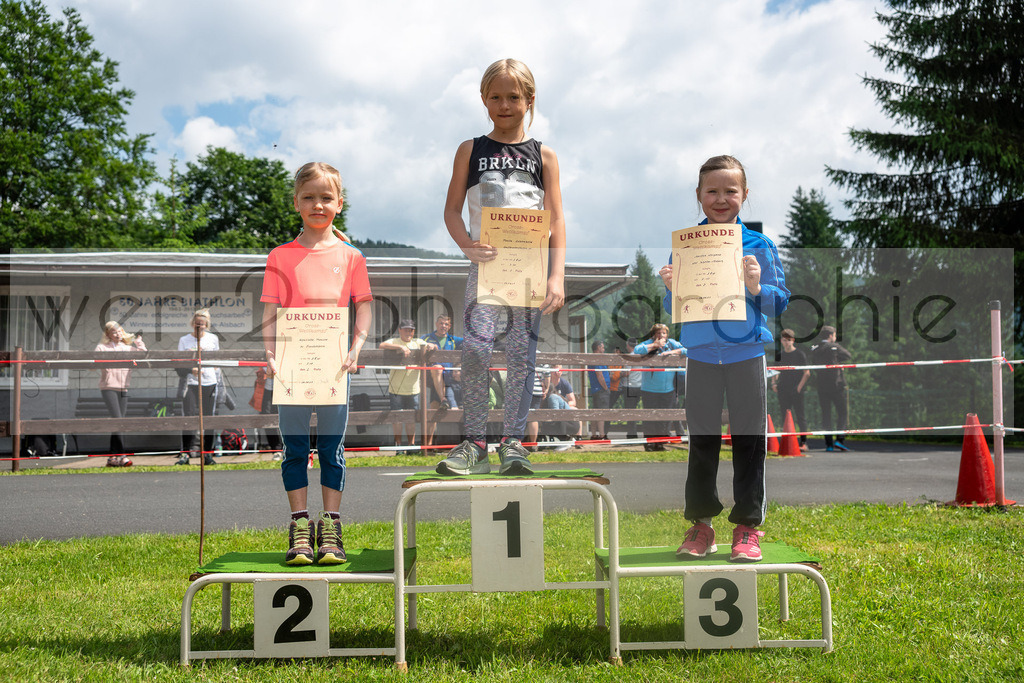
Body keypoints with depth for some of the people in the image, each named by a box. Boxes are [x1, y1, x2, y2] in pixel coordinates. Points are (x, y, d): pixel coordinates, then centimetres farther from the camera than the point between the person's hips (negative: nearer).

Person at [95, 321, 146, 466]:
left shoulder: (128, 347, 15)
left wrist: (139, 341, 6)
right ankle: (121, 455, -17)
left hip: (123, 389, 5)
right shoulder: (102, 347, 4)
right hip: (108, 387, -5)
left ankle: (112, 458, 9)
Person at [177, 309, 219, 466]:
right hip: (190, 383, -1)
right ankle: (185, 453, -2)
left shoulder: (213, 339, 10)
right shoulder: (184, 340, 6)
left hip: (209, 382, 1)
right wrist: (191, 369, -15)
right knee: (188, 417, -7)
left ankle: (208, 454, 10)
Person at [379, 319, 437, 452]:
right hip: (396, 389, -3)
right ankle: (398, 443, 17)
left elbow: (435, 347, 11)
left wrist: (430, 345, -13)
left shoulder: (417, 342, 11)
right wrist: (401, 347, -29)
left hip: (413, 389, 3)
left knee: (412, 419, 7)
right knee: (397, 418, 1)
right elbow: (381, 346, -20)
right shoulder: (395, 341, -1)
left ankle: (410, 443, 21)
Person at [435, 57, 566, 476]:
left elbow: (556, 220, 5)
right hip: (485, 262, 0)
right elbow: (452, 209, 7)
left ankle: (513, 441, 5)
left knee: (522, 353, -2)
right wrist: (467, 246, -13)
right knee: (474, 347, -12)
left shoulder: (543, 155, 11)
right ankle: (474, 442, -4)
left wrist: (557, 276, -6)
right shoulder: (471, 150, 11)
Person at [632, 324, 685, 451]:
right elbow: (636, 350, -20)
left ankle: (660, 443, 18)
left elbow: (687, 350, 3)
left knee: (665, 417, 6)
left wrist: (672, 352, -10)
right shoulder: (649, 344, -3)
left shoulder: (671, 343, 8)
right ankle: (648, 443, 11)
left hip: (668, 390, 3)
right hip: (650, 391, -3)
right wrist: (655, 345, -15)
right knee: (650, 417, 0)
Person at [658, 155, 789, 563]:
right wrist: (671, 289, -12)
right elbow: (674, 310, 9)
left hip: (747, 354, -1)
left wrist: (756, 287, -18)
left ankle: (748, 524, 15)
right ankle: (700, 522, 18)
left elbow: (779, 303, 1)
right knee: (701, 440, 7)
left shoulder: (759, 246, 1)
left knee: (749, 441, 4)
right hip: (701, 355, 1)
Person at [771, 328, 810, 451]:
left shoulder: (799, 354, -1)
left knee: (800, 416, -5)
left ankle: (803, 442, -4)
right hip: (783, 390, 5)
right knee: (785, 417, 6)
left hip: (796, 390, -5)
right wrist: (774, 382, 7)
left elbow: (807, 373, -4)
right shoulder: (780, 355, 13)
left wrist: (799, 387, -11)